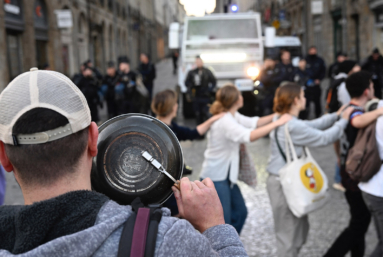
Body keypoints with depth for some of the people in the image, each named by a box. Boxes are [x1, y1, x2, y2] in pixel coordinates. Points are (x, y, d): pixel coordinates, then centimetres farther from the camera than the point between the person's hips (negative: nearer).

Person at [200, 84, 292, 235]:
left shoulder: (233, 116, 4)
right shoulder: (225, 122, -27)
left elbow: (254, 122, 4)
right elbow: (249, 136, -41)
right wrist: (277, 123, -37)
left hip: (227, 175, 10)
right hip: (215, 177, -10)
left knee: (240, 212, 17)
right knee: (222, 222, -5)